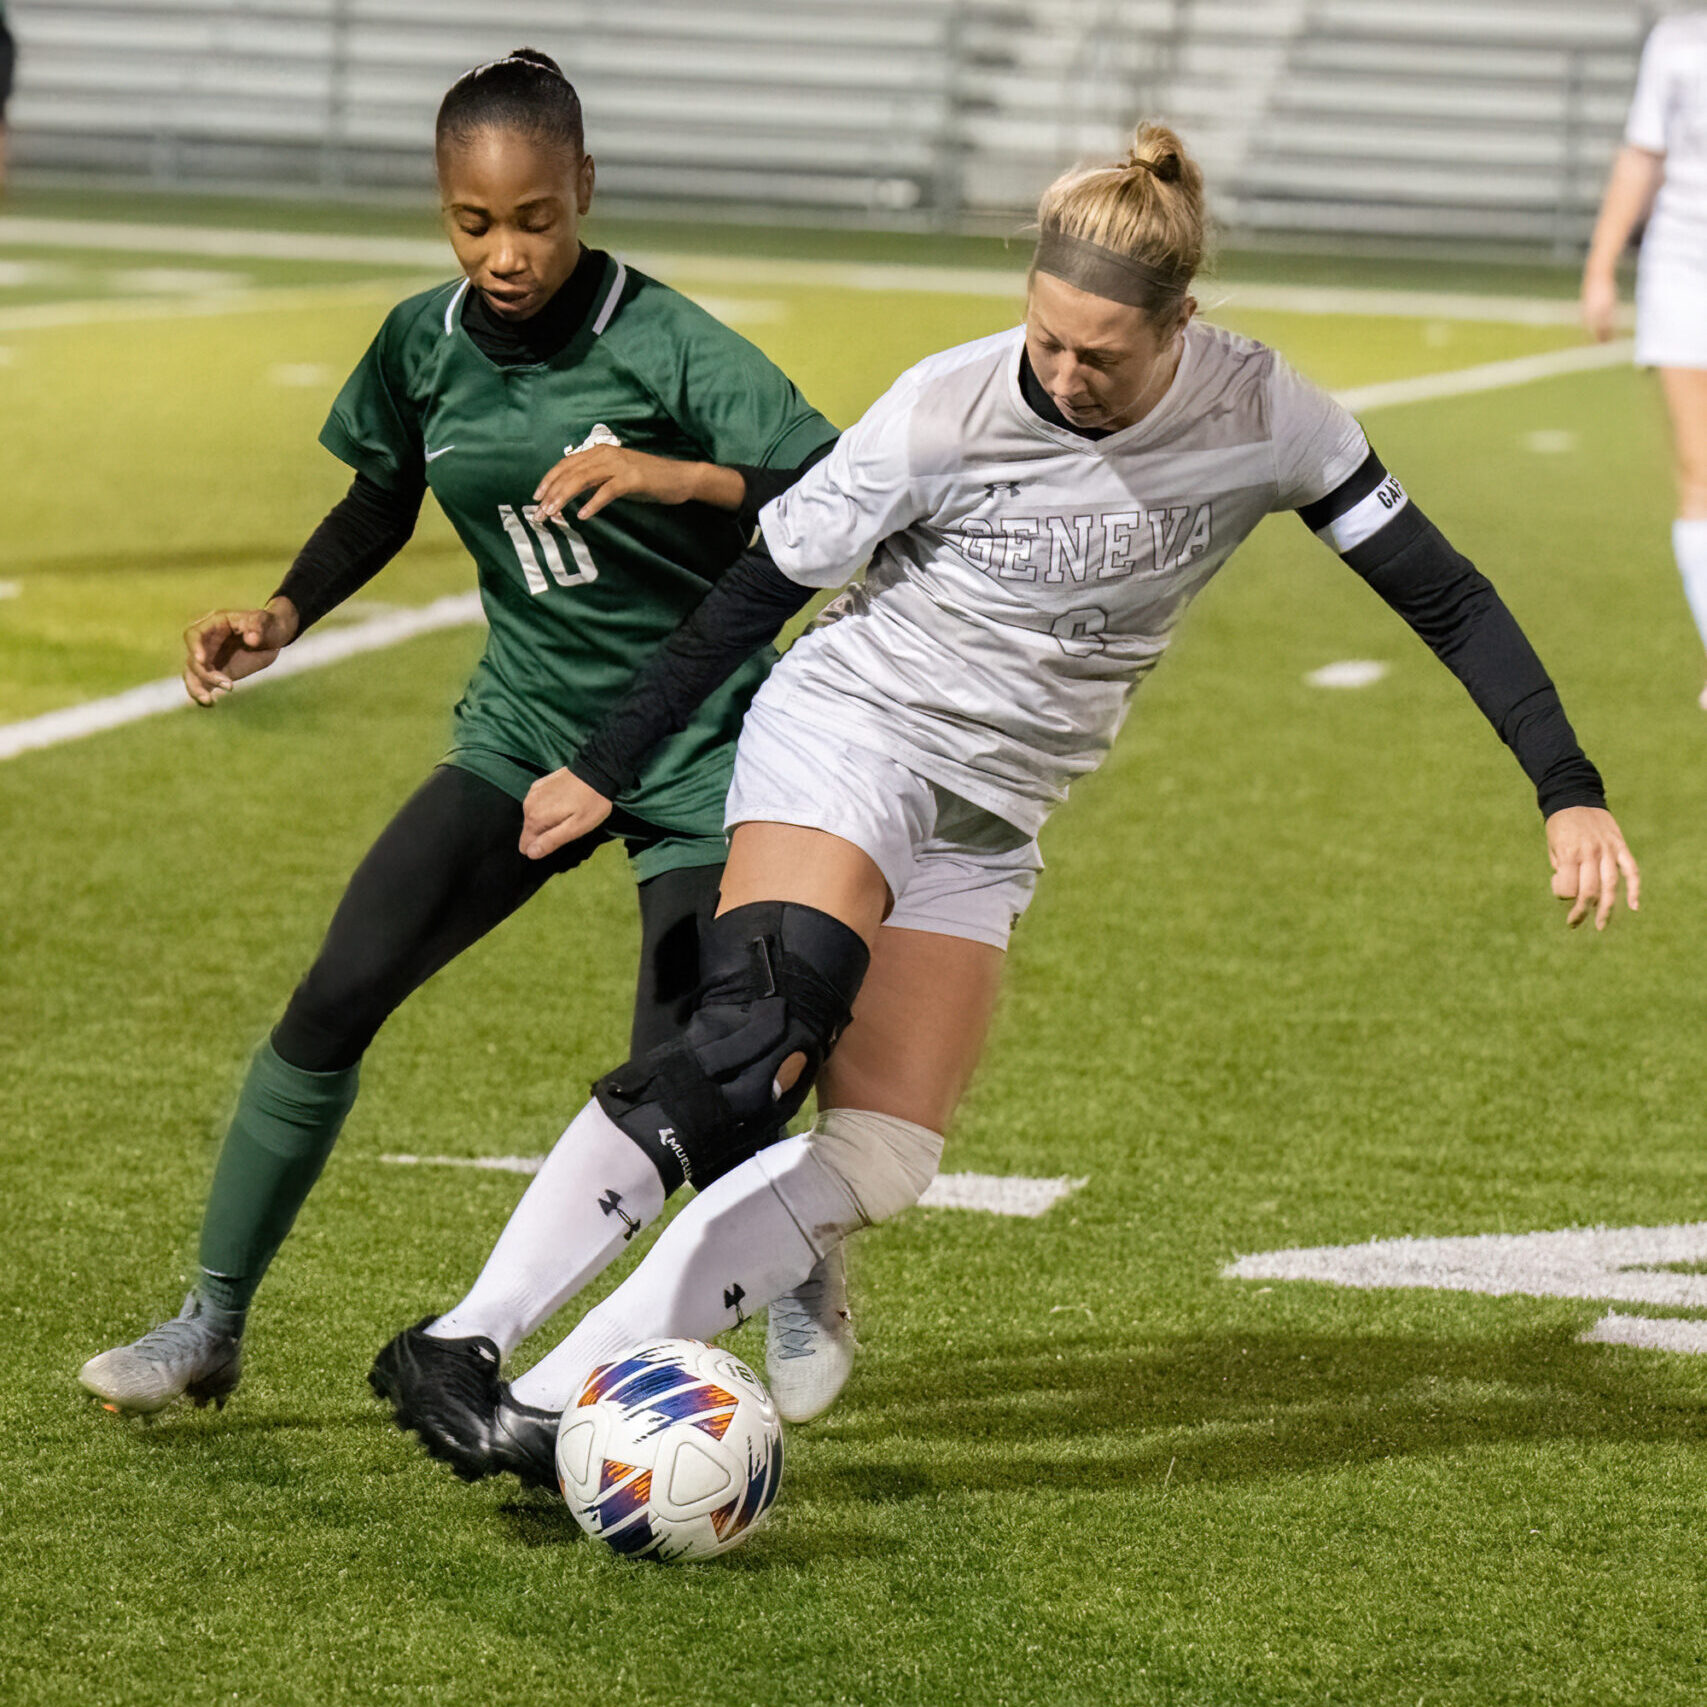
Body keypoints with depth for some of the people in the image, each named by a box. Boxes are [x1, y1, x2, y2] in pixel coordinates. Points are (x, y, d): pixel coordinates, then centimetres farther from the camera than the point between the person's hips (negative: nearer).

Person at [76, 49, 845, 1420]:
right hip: (527, 730, 4)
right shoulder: (425, 346, -3)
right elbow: (383, 501, 17)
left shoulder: (664, 343, -17)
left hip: (698, 751, -4)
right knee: (339, 992, -13)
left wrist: (685, 478, -38)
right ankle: (212, 1327, -1)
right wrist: (283, 617, 1)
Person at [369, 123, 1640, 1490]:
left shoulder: (1261, 416, -12)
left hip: (989, 822, 5)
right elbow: (761, 587, -6)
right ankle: (463, 1343, -31)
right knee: (755, 1041, -30)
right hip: (847, 731, -4)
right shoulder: (948, 413, -19)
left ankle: (554, 1401, -11)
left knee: (879, 1164, -10)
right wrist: (604, 770, -1)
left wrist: (1570, 792, -13)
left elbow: (1443, 594, -5)